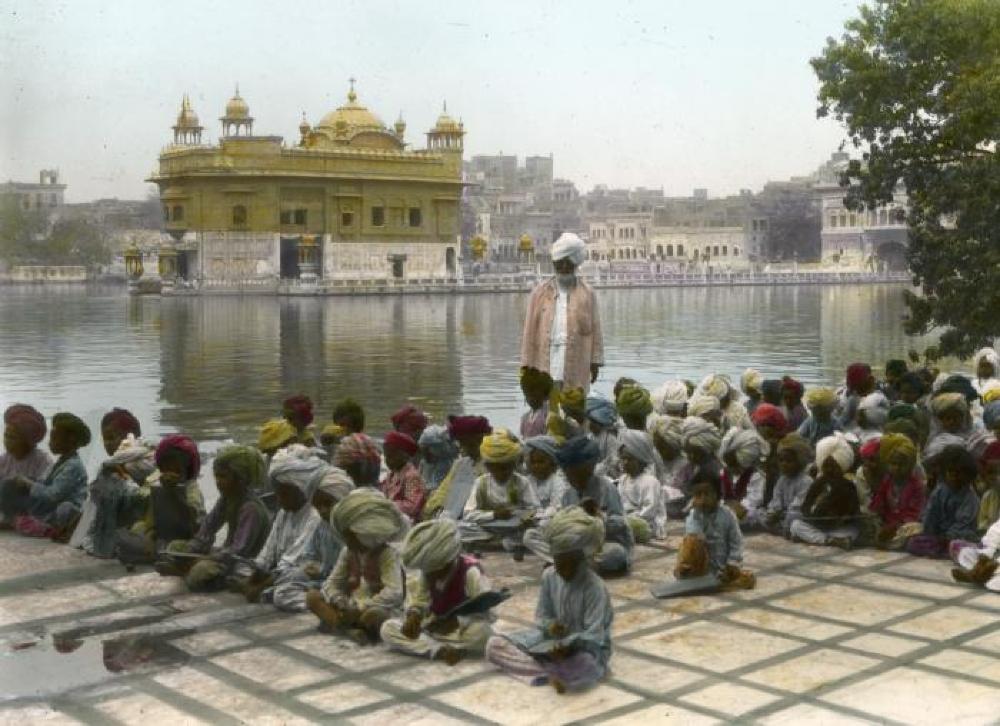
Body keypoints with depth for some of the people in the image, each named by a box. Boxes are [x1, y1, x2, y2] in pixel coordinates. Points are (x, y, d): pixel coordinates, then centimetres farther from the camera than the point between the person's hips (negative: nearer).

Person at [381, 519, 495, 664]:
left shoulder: (471, 572, -19)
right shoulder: (421, 576, -4)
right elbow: (417, 603, -3)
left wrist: (458, 622, -36)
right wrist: (413, 616, -26)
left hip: (462, 630, -5)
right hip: (432, 627, 5)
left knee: (482, 630, -40)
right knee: (387, 628, -20)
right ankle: (441, 651, -35)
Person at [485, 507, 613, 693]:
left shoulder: (595, 588, -21)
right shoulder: (549, 576, -5)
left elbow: (593, 636, -23)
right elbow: (542, 616, 4)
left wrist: (568, 645, -41)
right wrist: (550, 625, -20)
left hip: (587, 649, -6)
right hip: (554, 639, 6)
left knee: (581, 670, -45)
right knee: (494, 645, -10)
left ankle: (538, 666, -15)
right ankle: (552, 674, -22)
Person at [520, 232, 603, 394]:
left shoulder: (587, 293, 8)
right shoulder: (540, 293, 9)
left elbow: (595, 330, 5)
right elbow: (530, 330, 6)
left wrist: (595, 362, 0)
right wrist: (527, 364, 1)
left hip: (576, 365, 0)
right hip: (546, 365, 0)